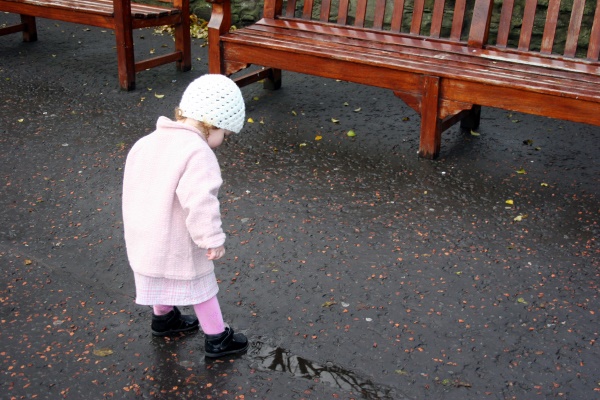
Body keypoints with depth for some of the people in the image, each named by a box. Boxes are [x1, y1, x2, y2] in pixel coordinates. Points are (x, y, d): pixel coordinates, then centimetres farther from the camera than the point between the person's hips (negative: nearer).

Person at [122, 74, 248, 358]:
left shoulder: (147, 142, 3)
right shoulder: (198, 153, -24)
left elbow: (133, 187, 12)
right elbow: (199, 200, -33)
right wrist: (212, 239, -26)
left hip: (142, 238, 7)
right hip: (178, 245, -7)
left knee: (161, 279, 32)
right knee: (200, 287, 14)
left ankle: (163, 318, 54)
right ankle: (217, 338, 29)